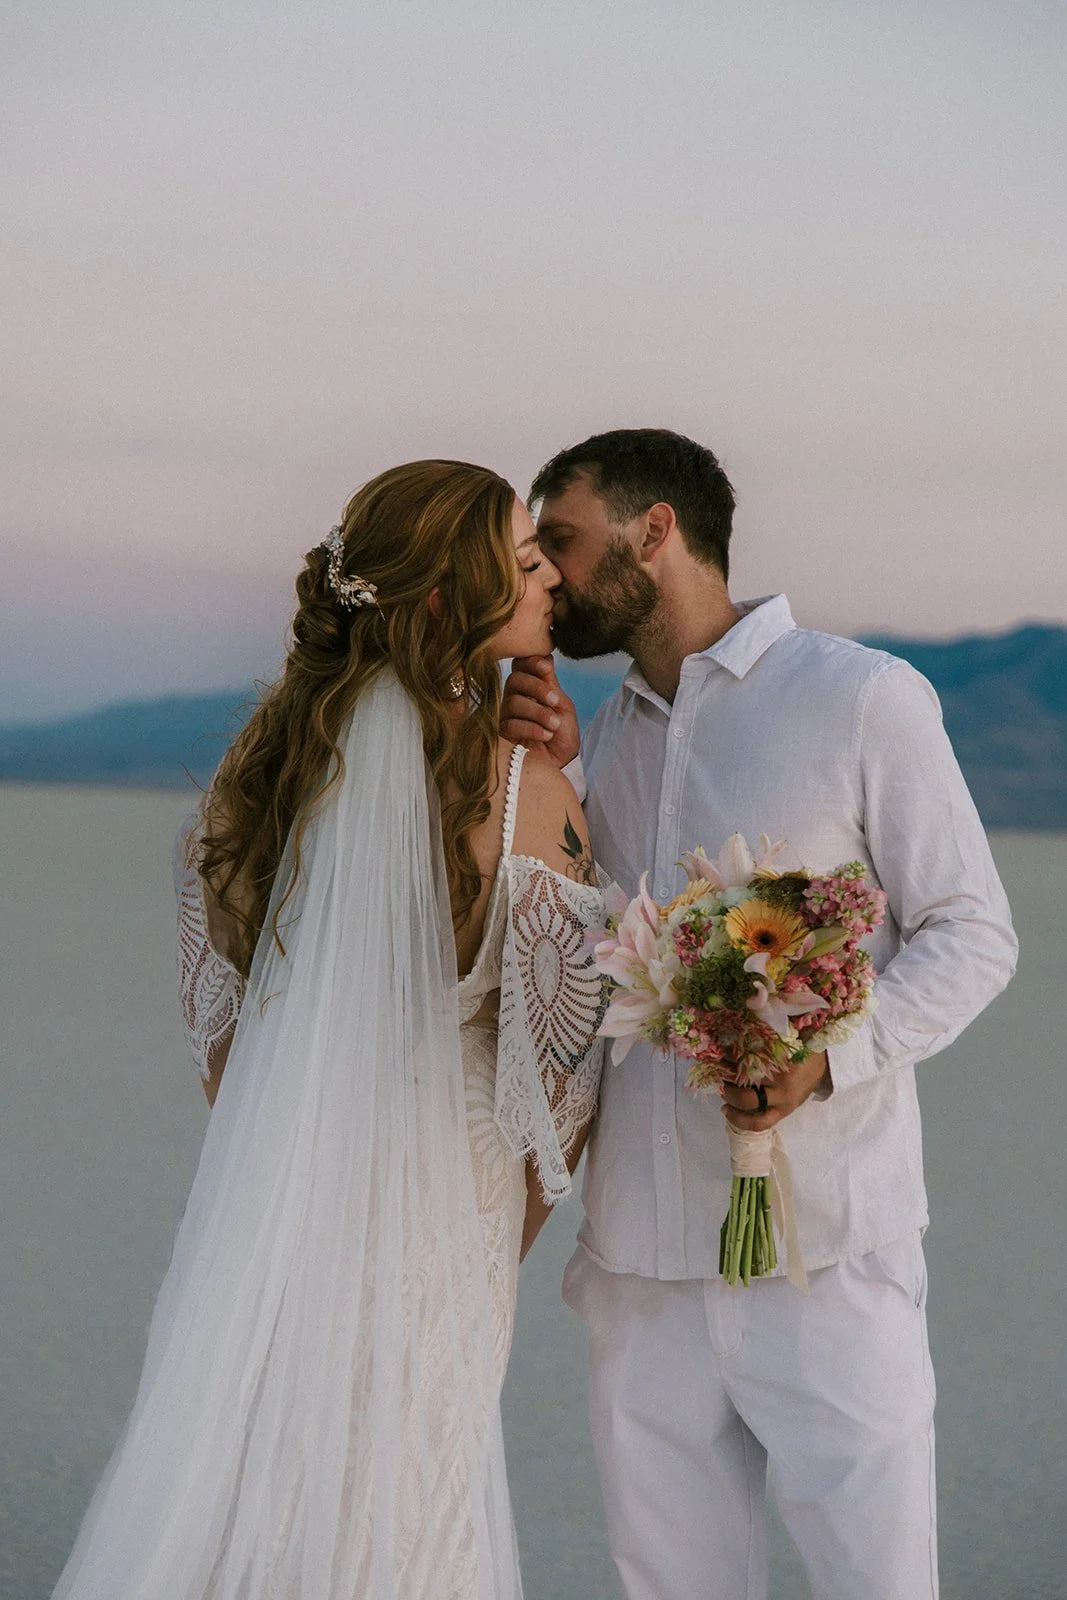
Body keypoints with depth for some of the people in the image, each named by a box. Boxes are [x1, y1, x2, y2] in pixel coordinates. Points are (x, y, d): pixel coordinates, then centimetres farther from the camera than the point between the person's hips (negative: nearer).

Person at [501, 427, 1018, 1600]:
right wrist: (542, 784, 1)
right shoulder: (599, 740, 18)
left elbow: (970, 933, -2)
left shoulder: (864, 699, -1)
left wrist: (829, 1053, -19)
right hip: (640, 1259, 5)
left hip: (823, 1251, -5)